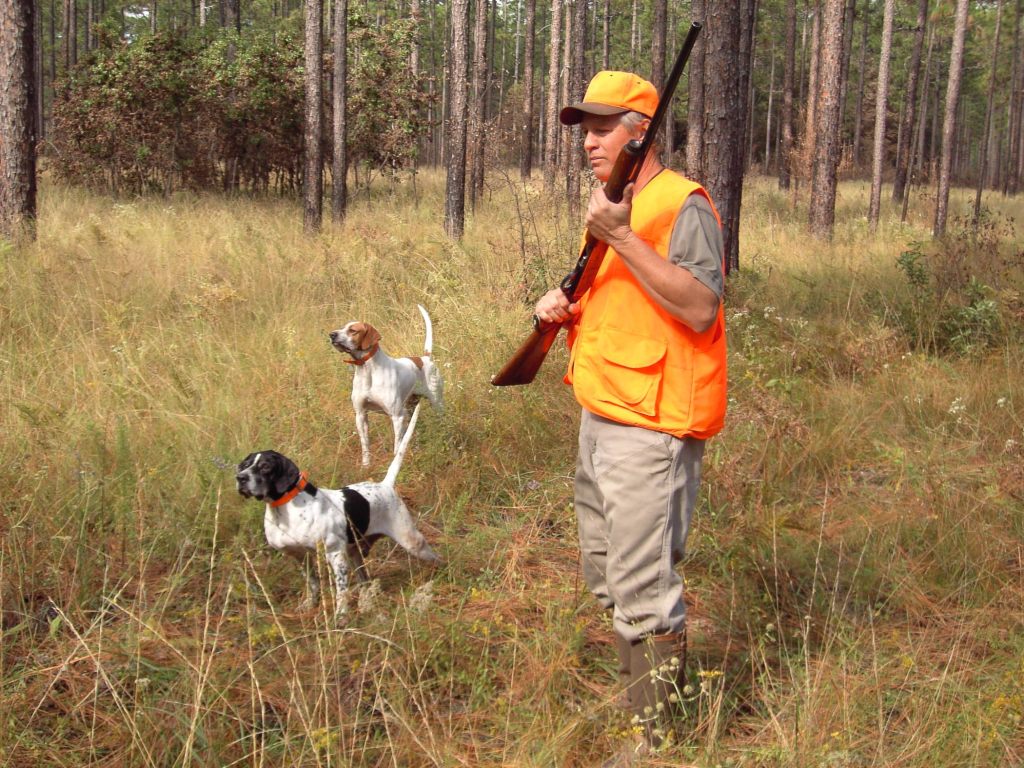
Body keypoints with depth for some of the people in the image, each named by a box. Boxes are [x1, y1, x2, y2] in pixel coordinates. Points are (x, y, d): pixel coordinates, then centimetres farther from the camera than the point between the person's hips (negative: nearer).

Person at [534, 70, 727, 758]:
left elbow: (701, 310, -25)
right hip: (601, 418, 10)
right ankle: (629, 698, 36)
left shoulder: (682, 204, -12)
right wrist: (564, 308, 5)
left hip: (650, 428, -10)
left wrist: (623, 238, -27)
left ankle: (654, 737, 4)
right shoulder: (615, 205, 17)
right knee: (607, 577, 21)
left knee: (644, 594, -7)